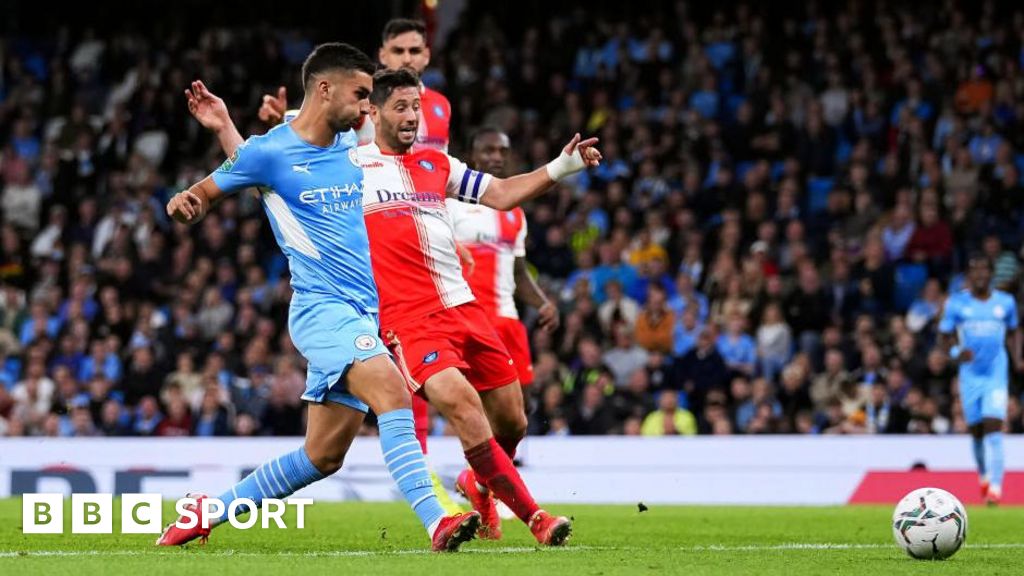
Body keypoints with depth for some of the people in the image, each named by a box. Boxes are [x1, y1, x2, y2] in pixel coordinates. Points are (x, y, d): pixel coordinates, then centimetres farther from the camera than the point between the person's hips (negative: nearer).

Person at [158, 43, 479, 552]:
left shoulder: (347, 144, 13)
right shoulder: (269, 151, -7)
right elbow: (201, 197, 4)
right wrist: (185, 202, -18)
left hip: (362, 312, 8)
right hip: (322, 306, -8)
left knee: (322, 457, 7)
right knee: (392, 391, -30)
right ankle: (436, 523, -40)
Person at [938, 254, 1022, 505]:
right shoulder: (956, 303, 0)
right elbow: (945, 335, 5)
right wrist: (956, 352, -15)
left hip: (997, 375, -1)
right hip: (970, 375, 1)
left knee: (993, 428, -15)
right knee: (977, 431, 8)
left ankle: (995, 486, -16)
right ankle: (984, 475, 35)